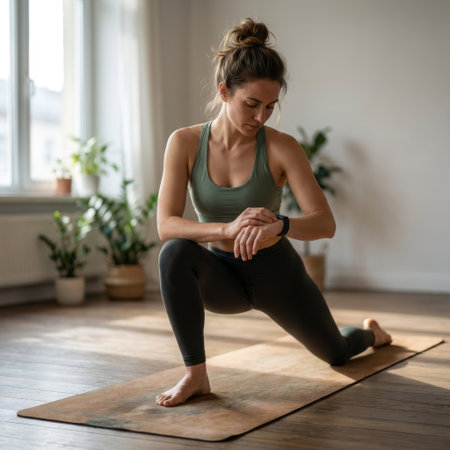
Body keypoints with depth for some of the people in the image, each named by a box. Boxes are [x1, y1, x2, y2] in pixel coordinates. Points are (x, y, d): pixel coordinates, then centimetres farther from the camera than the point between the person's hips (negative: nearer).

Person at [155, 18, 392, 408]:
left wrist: (278, 226, -47)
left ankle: (371, 332, 60)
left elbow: (325, 223, -25)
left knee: (337, 353, 21)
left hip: (276, 272, 0)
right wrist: (228, 229, -41)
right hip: (223, 275, 1)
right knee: (175, 254, -35)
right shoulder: (184, 143, -17)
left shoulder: (282, 148, -21)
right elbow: (166, 226, -23)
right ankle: (196, 375, -21)